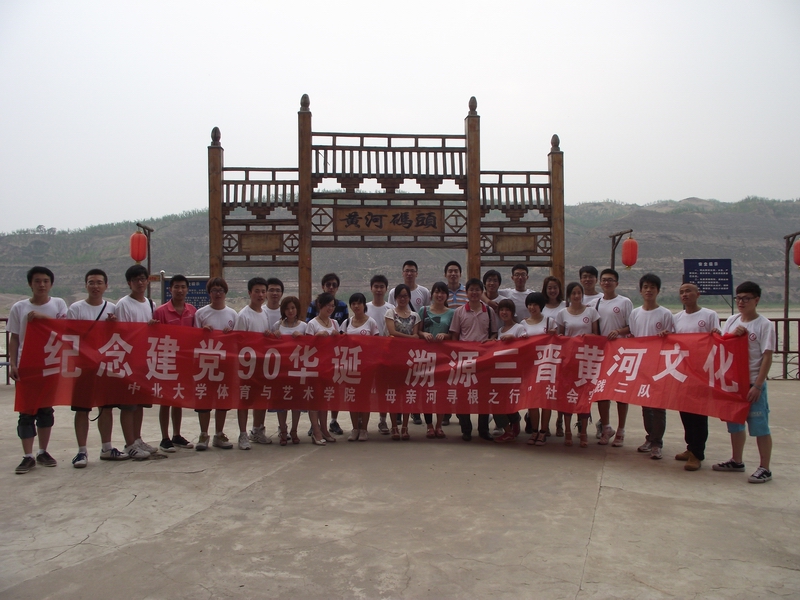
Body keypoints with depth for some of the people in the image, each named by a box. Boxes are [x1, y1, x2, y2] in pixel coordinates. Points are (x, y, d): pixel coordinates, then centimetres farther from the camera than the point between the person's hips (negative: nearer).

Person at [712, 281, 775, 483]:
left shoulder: (764, 324, -9)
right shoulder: (731, 321, 8)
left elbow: (767, 357, -12)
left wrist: (757, 385, -16)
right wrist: (733, 335, -12)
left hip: (753, 383, -6)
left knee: (759, 425, -1)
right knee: (735, 423, 15)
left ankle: (764, 468, 8)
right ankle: (736, 461, 29)